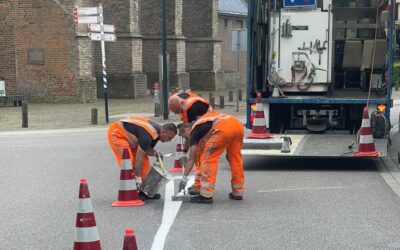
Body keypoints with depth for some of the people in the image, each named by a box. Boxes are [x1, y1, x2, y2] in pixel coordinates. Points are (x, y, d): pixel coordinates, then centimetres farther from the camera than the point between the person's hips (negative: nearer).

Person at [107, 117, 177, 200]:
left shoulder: (157, 131, -5)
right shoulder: (148, 135, -34)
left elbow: (147, 149, 6)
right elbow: (138, 158, -30)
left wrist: (155, 153, -16)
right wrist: (138, 178, -25)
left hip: (129, 136, 10)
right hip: (116, 133, -10)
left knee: (145, 160, 3)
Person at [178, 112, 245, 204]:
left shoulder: (194, 131, 18)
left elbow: (191, 158, 15)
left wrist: (184, 179, 19)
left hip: (224, 128, -7)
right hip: (238, 124, 7)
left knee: (208, 158, 5)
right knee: (235, 158, 21)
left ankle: (206, 195, 1)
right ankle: (238, 192, 29)